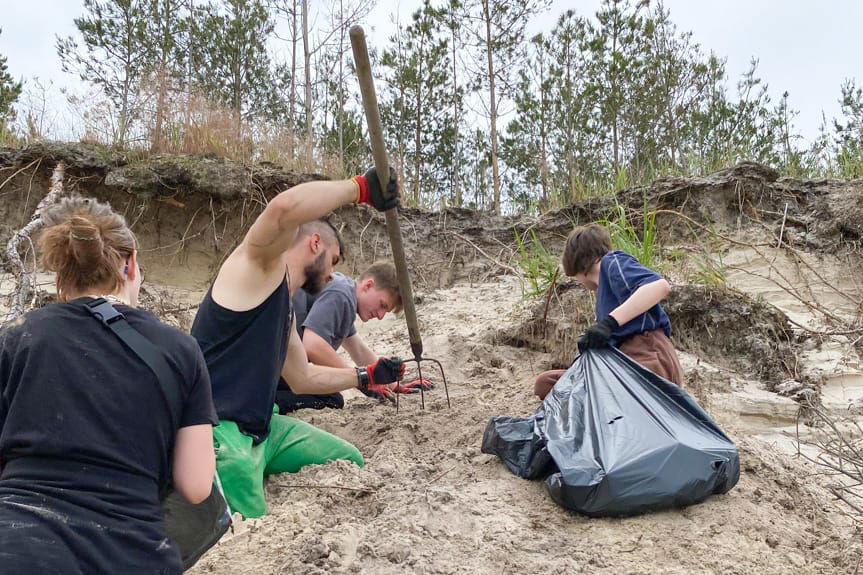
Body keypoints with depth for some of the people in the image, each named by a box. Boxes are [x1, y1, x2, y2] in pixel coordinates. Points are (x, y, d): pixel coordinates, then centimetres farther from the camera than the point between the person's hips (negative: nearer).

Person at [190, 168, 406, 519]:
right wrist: (360, 187, -25)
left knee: (349, 463, 14)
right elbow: (284, 207, -33)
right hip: (217, 429, -10)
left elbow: (302, 377, 30)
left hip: (261, 427, 10)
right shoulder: (259, 263, -9)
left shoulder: (285, 308, 19)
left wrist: (366, 376, 31)